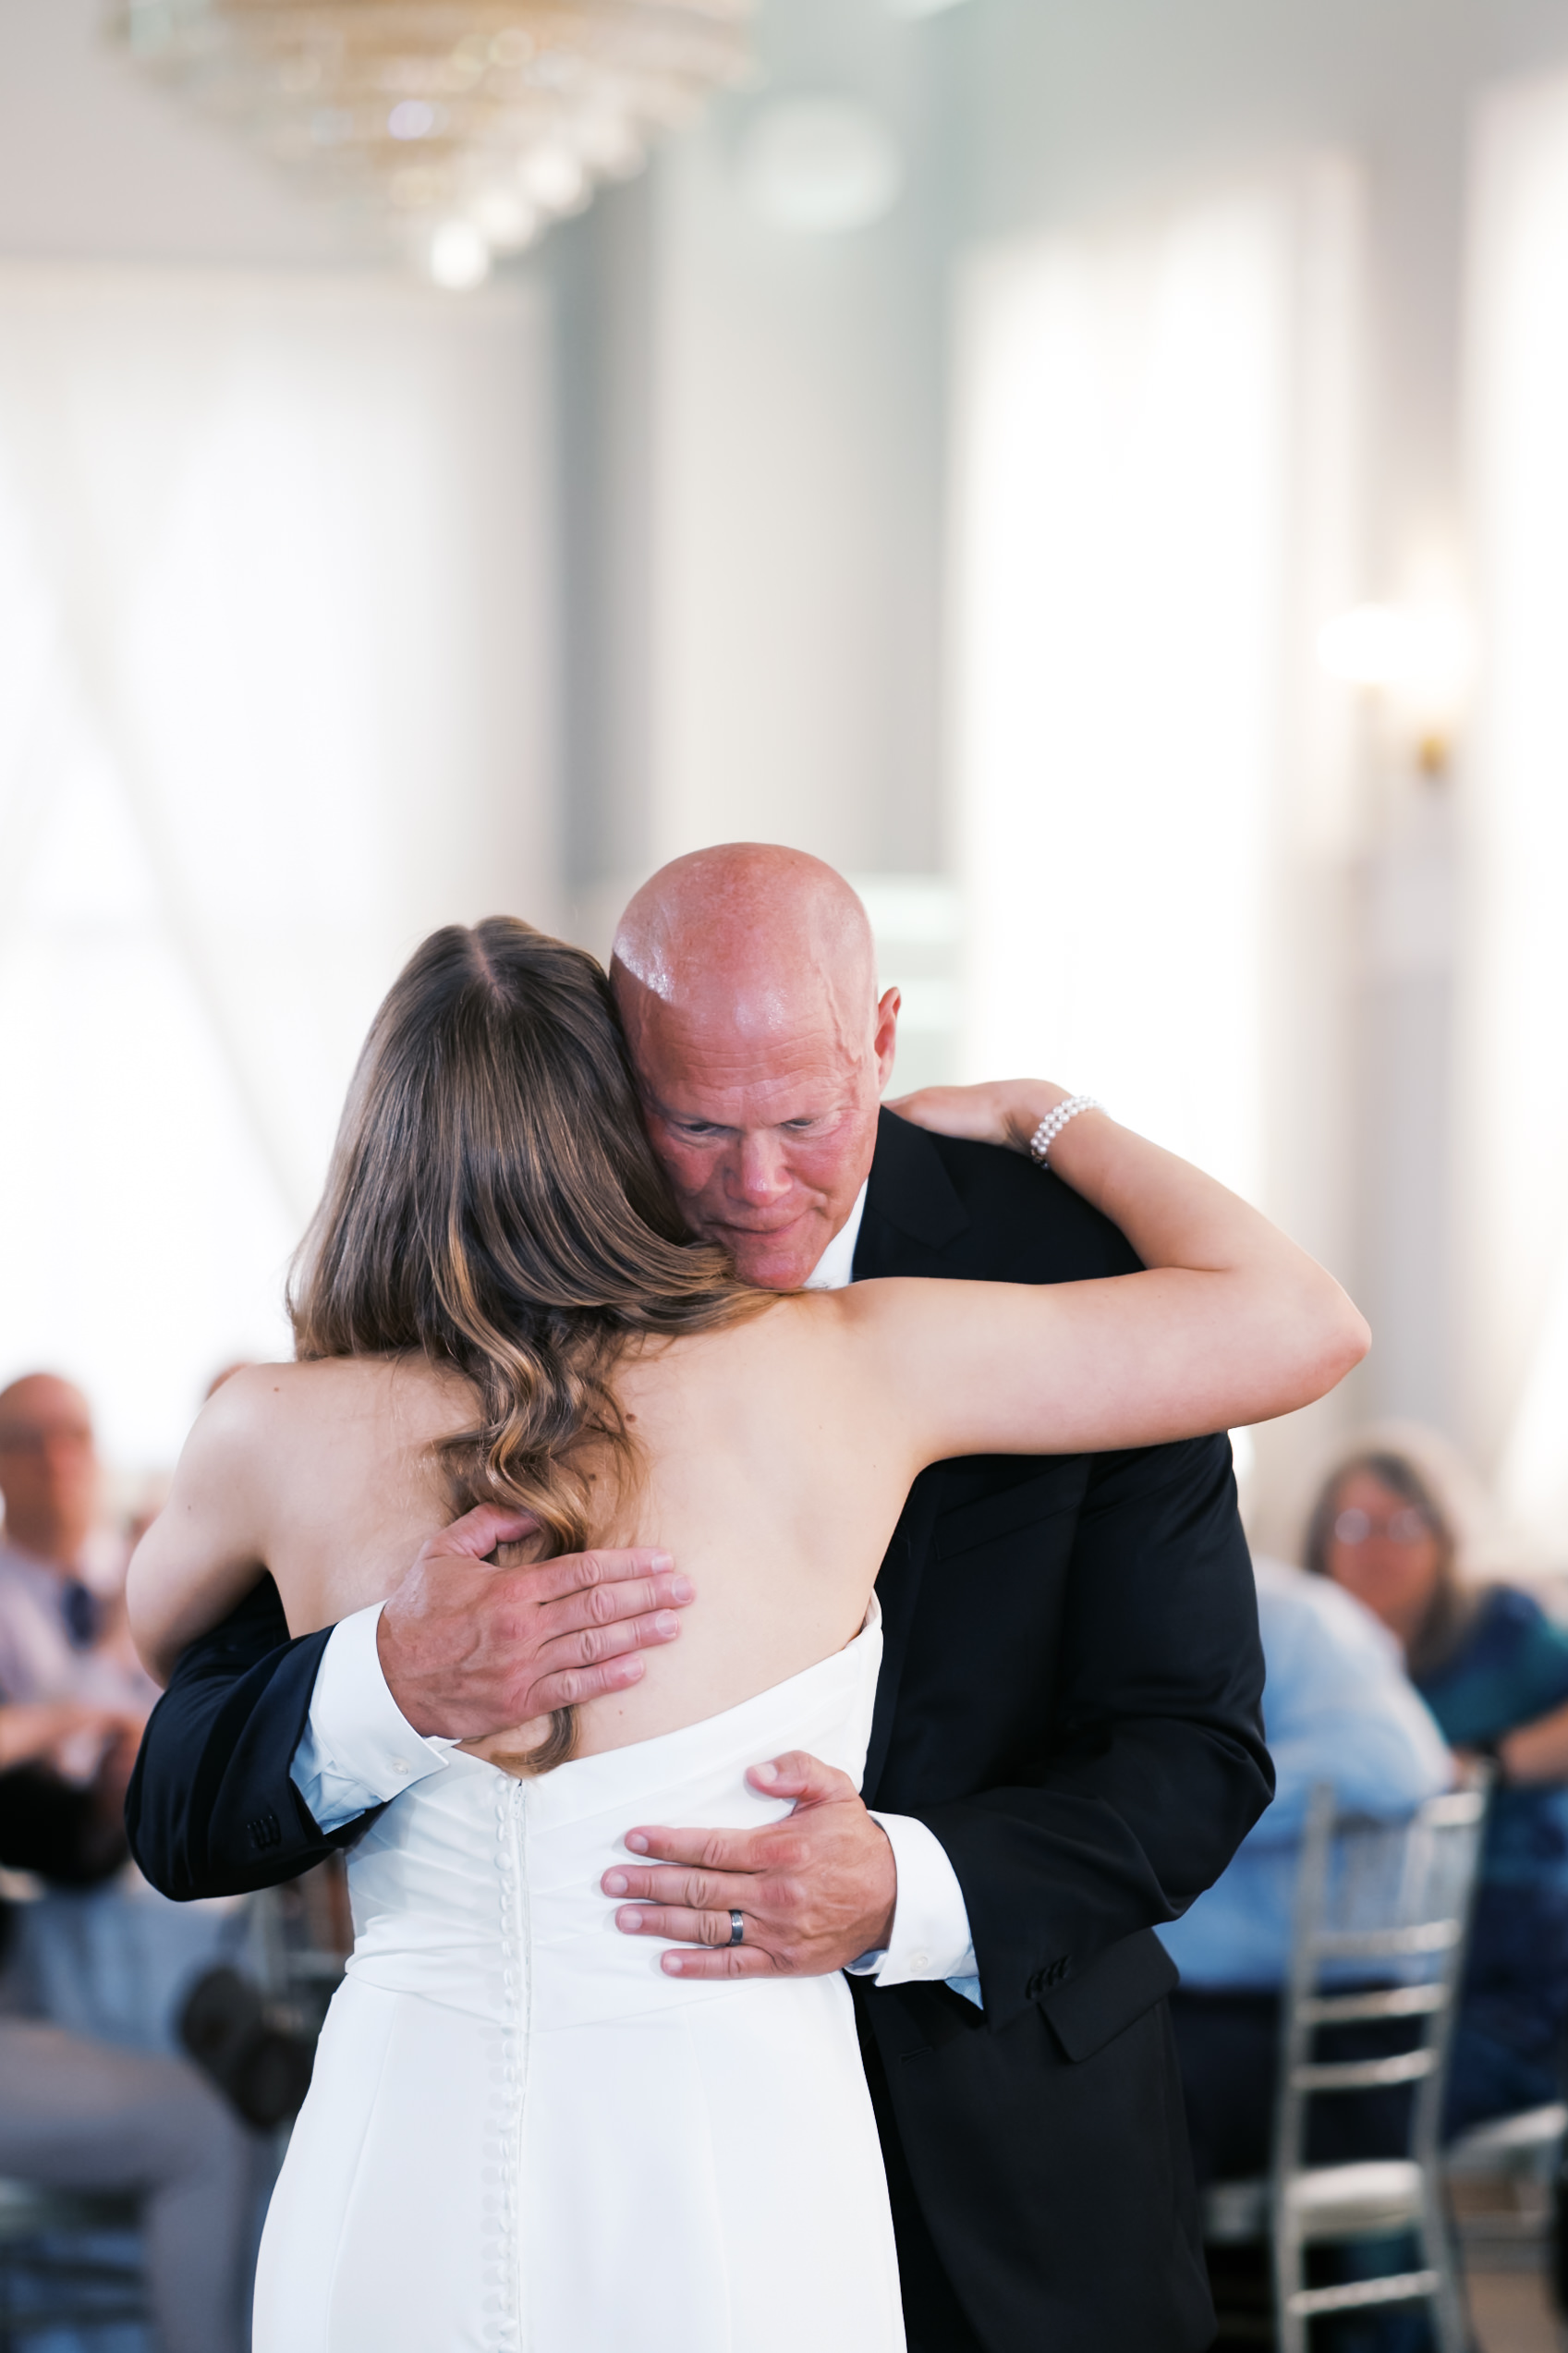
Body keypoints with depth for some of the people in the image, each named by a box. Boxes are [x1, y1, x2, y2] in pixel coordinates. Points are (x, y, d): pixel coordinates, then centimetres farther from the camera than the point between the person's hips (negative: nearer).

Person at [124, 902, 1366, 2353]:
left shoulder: (276, 1435, -1)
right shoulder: (844, 1368, -5)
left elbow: (158, 1628, 24)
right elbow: (1299, 1324, 3)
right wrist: (1037, 1117, 17)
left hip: (390, 2212, 1)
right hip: (741, 2232, -1)